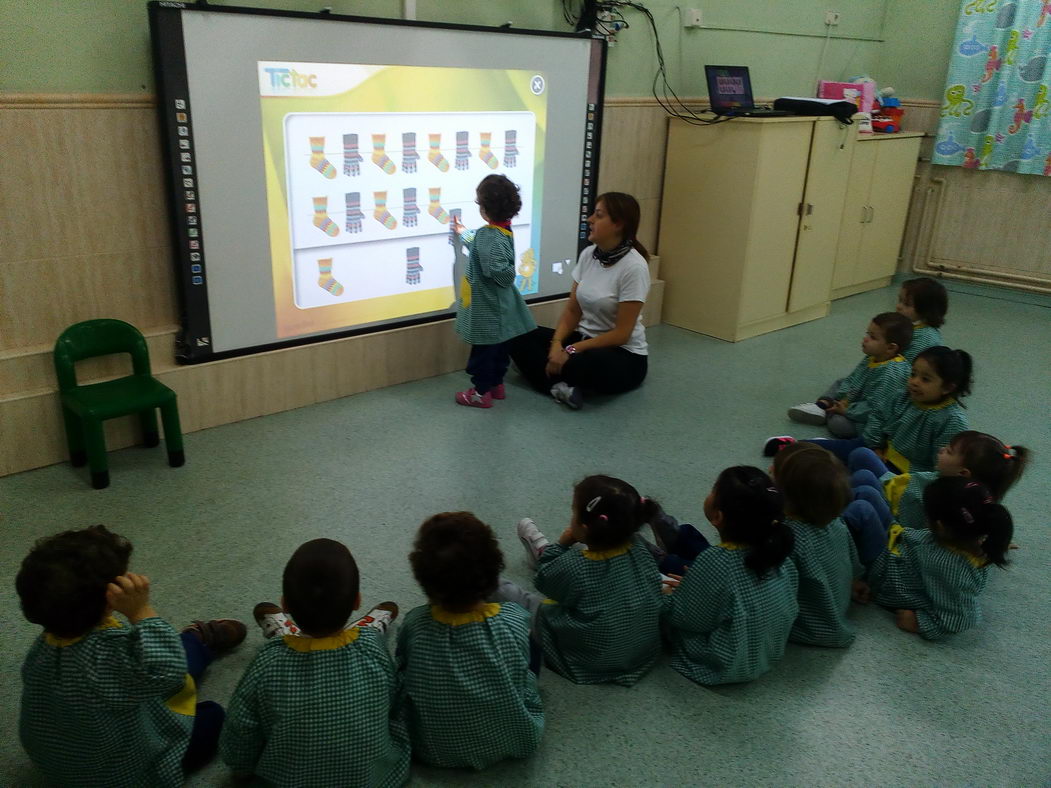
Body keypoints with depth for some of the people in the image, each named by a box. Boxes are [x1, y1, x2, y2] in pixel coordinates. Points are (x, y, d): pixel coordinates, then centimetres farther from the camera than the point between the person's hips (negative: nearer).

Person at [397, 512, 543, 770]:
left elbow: (403, 679, -7)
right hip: (515, 742, -1)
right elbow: (522, 675, -5)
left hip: (436, 752, 1)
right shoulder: (515, 621, -26)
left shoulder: (414, 625, -27)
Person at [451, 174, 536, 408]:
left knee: (483, 350, 3)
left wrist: (507, 273, -16)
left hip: (486, 304, -9)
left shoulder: (489, 236, -25)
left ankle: (482, 392, 13)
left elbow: (500, 271, -38)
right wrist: (462, 233, 40)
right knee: (499, 345, 19)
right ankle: (496, 384, 32)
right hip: (501, 304, 9)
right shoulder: (504, 231, 4)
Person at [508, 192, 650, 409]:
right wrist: (557, 344, -14)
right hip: (586, 339, 7)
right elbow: (572, 310, 4)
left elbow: (621, 334, -19)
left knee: (585, 363, -40)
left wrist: (572, 351, -21)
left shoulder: (634, 267, -19)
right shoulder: (588, 255, 0)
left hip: (624, 356, -7)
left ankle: (559, 382, -7)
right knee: (519, 337, -11)